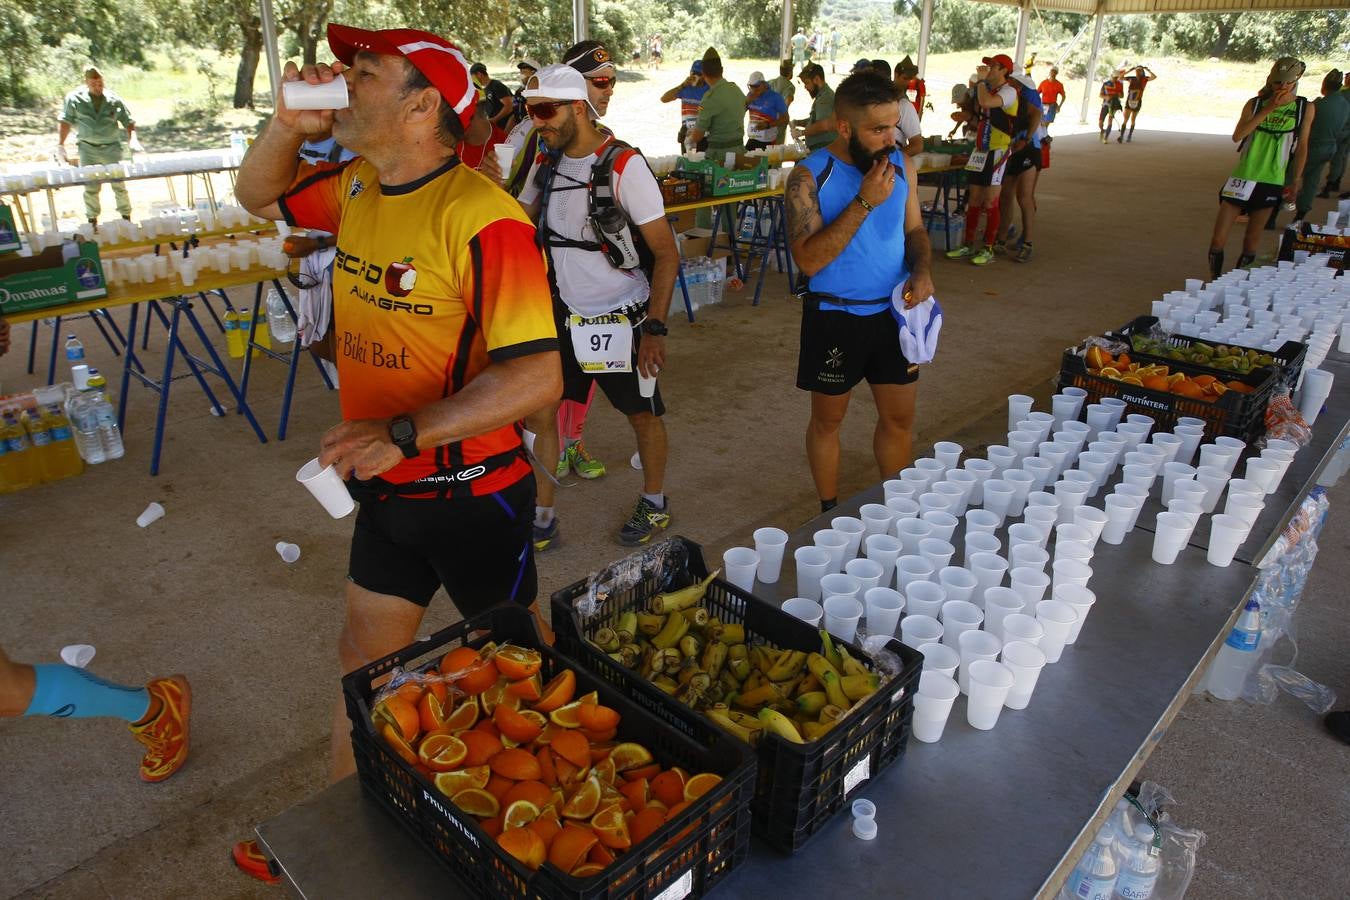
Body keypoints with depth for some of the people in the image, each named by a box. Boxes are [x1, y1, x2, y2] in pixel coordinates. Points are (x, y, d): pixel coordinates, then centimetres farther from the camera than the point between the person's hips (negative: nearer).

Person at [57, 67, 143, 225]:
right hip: (88, 149, 0)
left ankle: (126, 219, 15)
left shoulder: (114, 100, 2)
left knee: (119, 185, 3)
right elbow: (64, 122, 0)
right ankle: (92, 222, 13)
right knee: (90, 187, 3)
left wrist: (132, 139, -14)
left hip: (112, 148, 0)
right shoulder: (74, 98, 0)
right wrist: (60, 146, -10)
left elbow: (129, 121, 5)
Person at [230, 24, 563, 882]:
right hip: (388, 488, 8)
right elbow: (259, 196, 21)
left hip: (473, 493, -7)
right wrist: (288, 125, 1)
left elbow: (538, 374, -29)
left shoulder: (482, 217, -24)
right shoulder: (357, 186, 2)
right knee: (365, 659, 21)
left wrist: (405, 432, -33)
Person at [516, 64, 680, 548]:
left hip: (621, 318, -5)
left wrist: (654, 328, -21)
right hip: (563, 316, 5)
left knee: (642, 415, 11)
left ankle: (655, 503, 34)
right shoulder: (545, 165, 3)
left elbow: (666, 253, -15)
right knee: (536, 413, 2)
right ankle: (542, 518, 18)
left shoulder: (624, 165, -16)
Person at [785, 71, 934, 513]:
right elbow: (808, 259, -23)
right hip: (835, 316, -4)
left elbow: (915, 230, 11)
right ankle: (830, 513, 30)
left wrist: (922, 271, -10)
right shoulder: (809, 177, -15)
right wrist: (865, 202, -27)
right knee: (828, 419, 11)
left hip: (894, 311, 4)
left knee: (899, 418, 13)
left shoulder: (902, 166, 0)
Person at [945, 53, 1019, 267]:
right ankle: (968, 246, 16)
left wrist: (982, 84, -14)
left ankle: (988, 249, 4)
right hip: (981, 151, 8)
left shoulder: (1009, 91, -13)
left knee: (990, 203, -4)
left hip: (997, 152, -8)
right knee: (973, 201, 9)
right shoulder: (989, 91, 15)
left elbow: (986, 103, -31)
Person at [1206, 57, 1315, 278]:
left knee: (1252, 241, 2)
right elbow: (1237, 136, -13)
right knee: (1218, 238, -6)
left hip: (1272, 182, 0)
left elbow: (1301, 147, 9)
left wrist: (1296, 179, 8)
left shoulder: (1305, 108, 3)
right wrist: (1267, 110, -17)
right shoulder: (1255, 104, 2)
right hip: (1242, 177, 0)